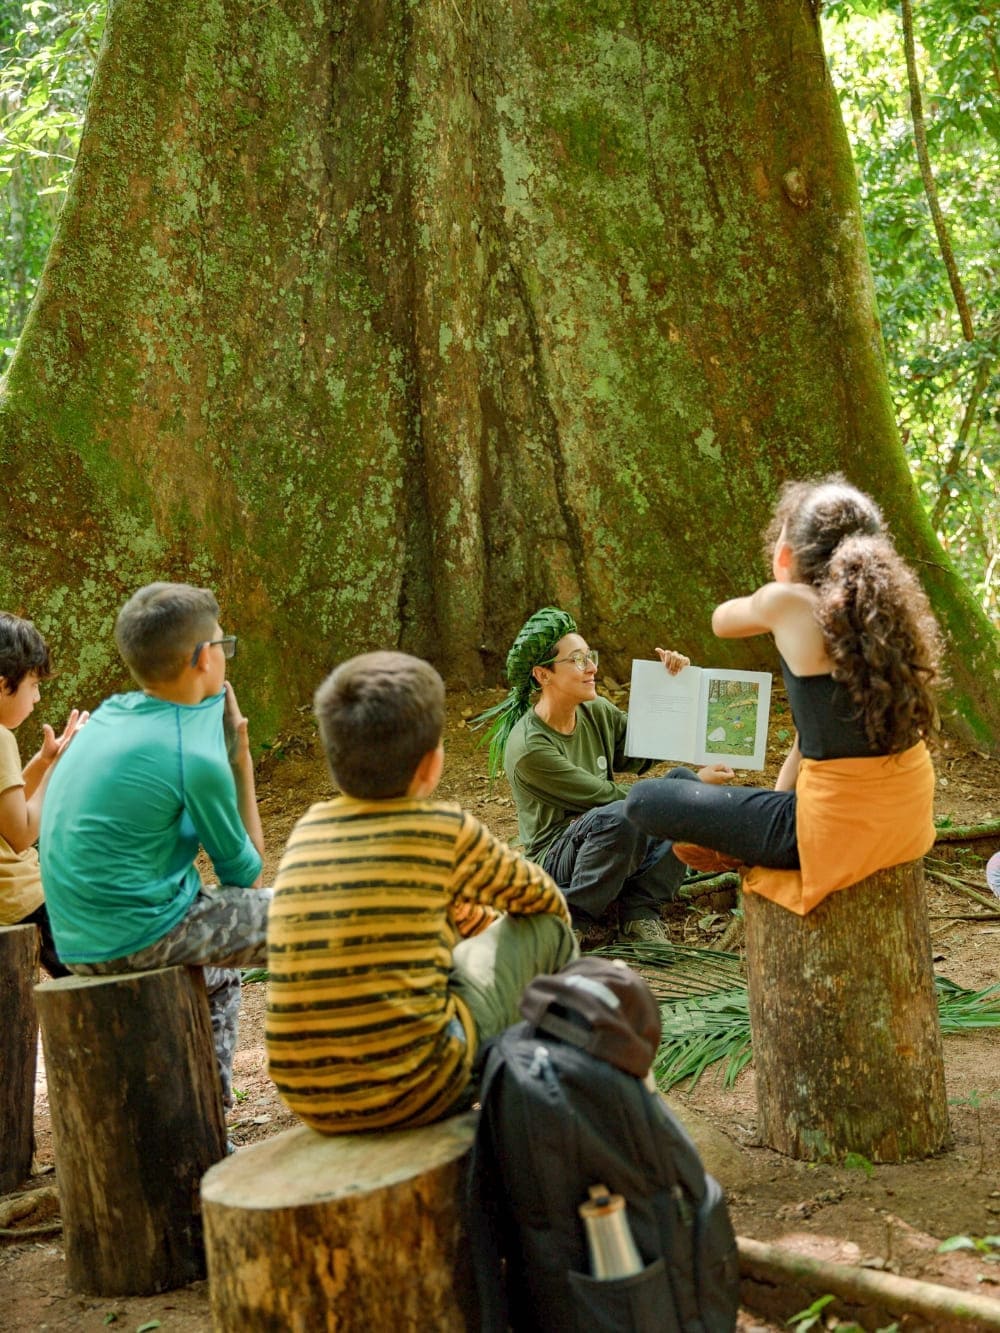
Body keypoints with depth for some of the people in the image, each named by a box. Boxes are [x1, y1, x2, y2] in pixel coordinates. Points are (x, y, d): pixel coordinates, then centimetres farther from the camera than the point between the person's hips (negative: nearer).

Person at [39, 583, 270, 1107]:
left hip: (80, 941, 9)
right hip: (139, 936, -9)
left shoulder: (111, 713, 4)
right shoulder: (195, 758, -18)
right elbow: (246, 873, -4)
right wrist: (241, 762, 1)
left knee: (217, 974, 34)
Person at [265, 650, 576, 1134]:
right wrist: (551, 931, 34)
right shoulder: (446, 830, -7)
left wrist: (477, 925, 35)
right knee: (547, 927, 12)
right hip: (409, 1090, -6)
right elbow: (539, 896, 12)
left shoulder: (309, 827, 7)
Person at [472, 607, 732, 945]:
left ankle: (640, 912, -11)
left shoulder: (597, 712, 1)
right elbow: (607, 797, -20)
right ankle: (572, 922, -19)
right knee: (619, 816, -37)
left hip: (613, 846, 8)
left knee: (683, 780, -11)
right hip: (555, 863, -8)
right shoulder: (528, 748, -22)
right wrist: (695, 785, -17)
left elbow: (644, 754, 14)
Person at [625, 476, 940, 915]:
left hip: (838, 829, -8)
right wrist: (782, 794, 17)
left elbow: (721, 621, 11)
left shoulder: (790, 604, -13)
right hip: (909, 823, 8)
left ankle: (738, 857, 20)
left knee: (644, 802, 3)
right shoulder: (887, 606, 6)